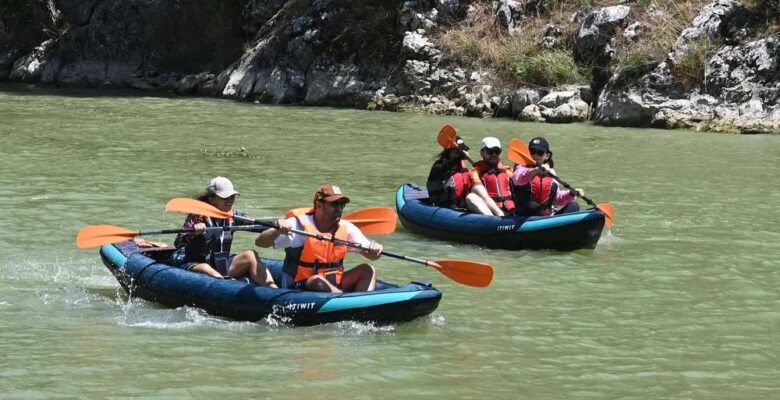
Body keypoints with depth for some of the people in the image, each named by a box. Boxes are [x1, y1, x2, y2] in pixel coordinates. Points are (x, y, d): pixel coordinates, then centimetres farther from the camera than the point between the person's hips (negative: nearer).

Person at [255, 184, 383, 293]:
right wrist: (277, 231, -36)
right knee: (317, 281, -37)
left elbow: (372, 255, 5)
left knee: (367, 270, -12)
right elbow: (260, 242, -15)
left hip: (333, 287, 6)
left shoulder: (346, 228, 3)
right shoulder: (300, 225, -11)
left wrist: (374, 249, -20)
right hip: (299, 290, -6)